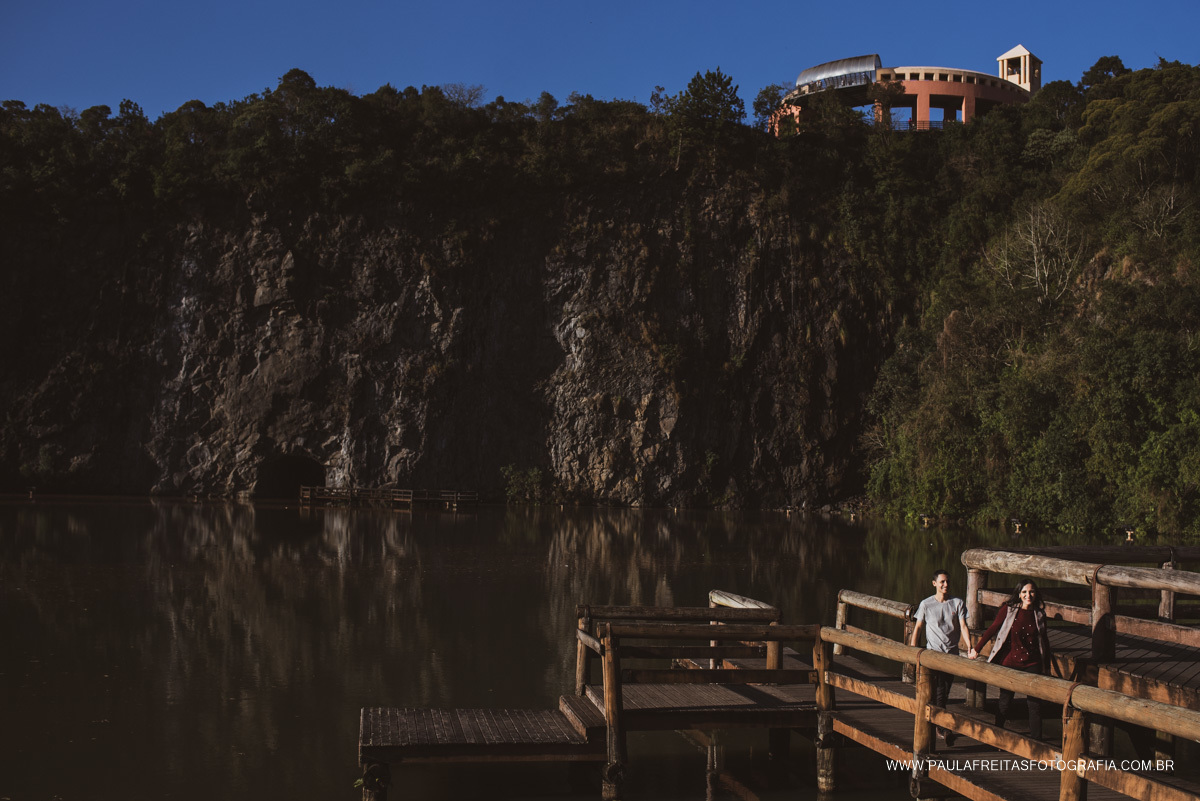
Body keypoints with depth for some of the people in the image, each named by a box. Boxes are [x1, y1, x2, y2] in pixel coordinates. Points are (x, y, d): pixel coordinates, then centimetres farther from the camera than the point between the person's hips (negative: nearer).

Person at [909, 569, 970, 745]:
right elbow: (918, 628, 6)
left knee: (945, 691, 9)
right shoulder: (926, 604, 2)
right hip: (933, 652, -2)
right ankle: (944, 729, -15)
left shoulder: (958, 603, 5)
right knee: (939, 691, -13)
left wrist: (969, 647, -16)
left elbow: (963, 626, -2)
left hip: (952, 653, 2)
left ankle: (937, 724, 24)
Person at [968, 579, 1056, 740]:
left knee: (1035, 704, 0)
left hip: (1032, 664, 2)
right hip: (1010, 662, -2)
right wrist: (976, 649, 2)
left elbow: (1044, 639, 15)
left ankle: (1036, 741, 9)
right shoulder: (1008, 610, -5)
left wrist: (1048, 659, 22)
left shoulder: (1039, 613, 3)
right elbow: (992, 629, 0)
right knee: (1005, 702, 8)